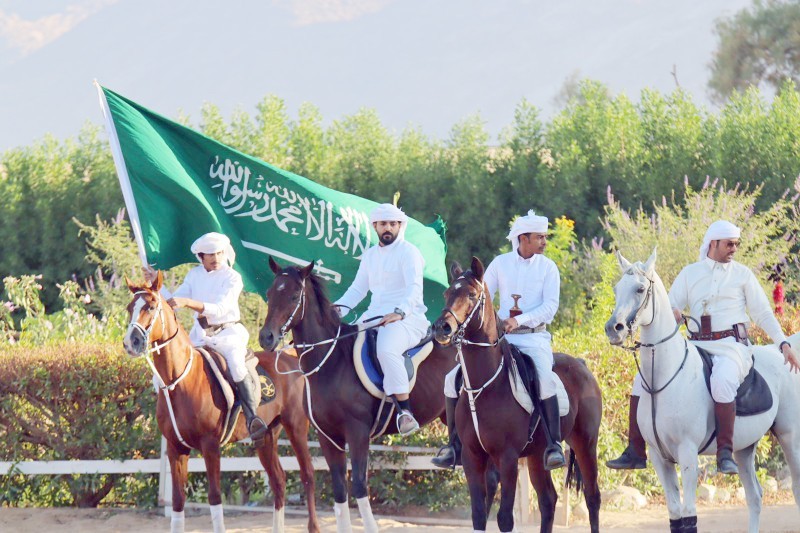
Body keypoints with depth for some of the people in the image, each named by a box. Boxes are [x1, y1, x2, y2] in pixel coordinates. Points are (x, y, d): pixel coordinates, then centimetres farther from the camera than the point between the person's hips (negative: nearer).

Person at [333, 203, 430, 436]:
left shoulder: (408, 252, -2)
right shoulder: (370, 255, 20)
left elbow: (414, 288, -15)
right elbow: (357, 289, 22)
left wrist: (399, 312, -32)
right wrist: (339, 308, 2)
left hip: (407, 317, -8)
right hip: (374, 316, 8)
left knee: (387, 349, -36)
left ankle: (405, 410, -37)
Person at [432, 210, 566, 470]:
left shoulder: (548, 268, 3)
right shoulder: (500, 264, 8)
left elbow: (550, 306, -7)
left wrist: (519, 320, -21)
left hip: (533, 337, -3)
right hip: (499, 338, 3)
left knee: (544, 379, -34)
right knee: (454, 378, -9)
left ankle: (554, 445, -28)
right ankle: (455, 445, 1)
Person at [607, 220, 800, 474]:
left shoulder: (742, 274, 9)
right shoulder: (690, 273, 14)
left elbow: (762, 313, 10)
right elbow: (671, 308, 12)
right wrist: (672, 316, -12)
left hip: (732, 346, -4)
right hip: (697, 346, 4)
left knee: (722, 381, -39)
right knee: (644, 379, -7)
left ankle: (725, 453, -34)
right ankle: (635, 452, -4)